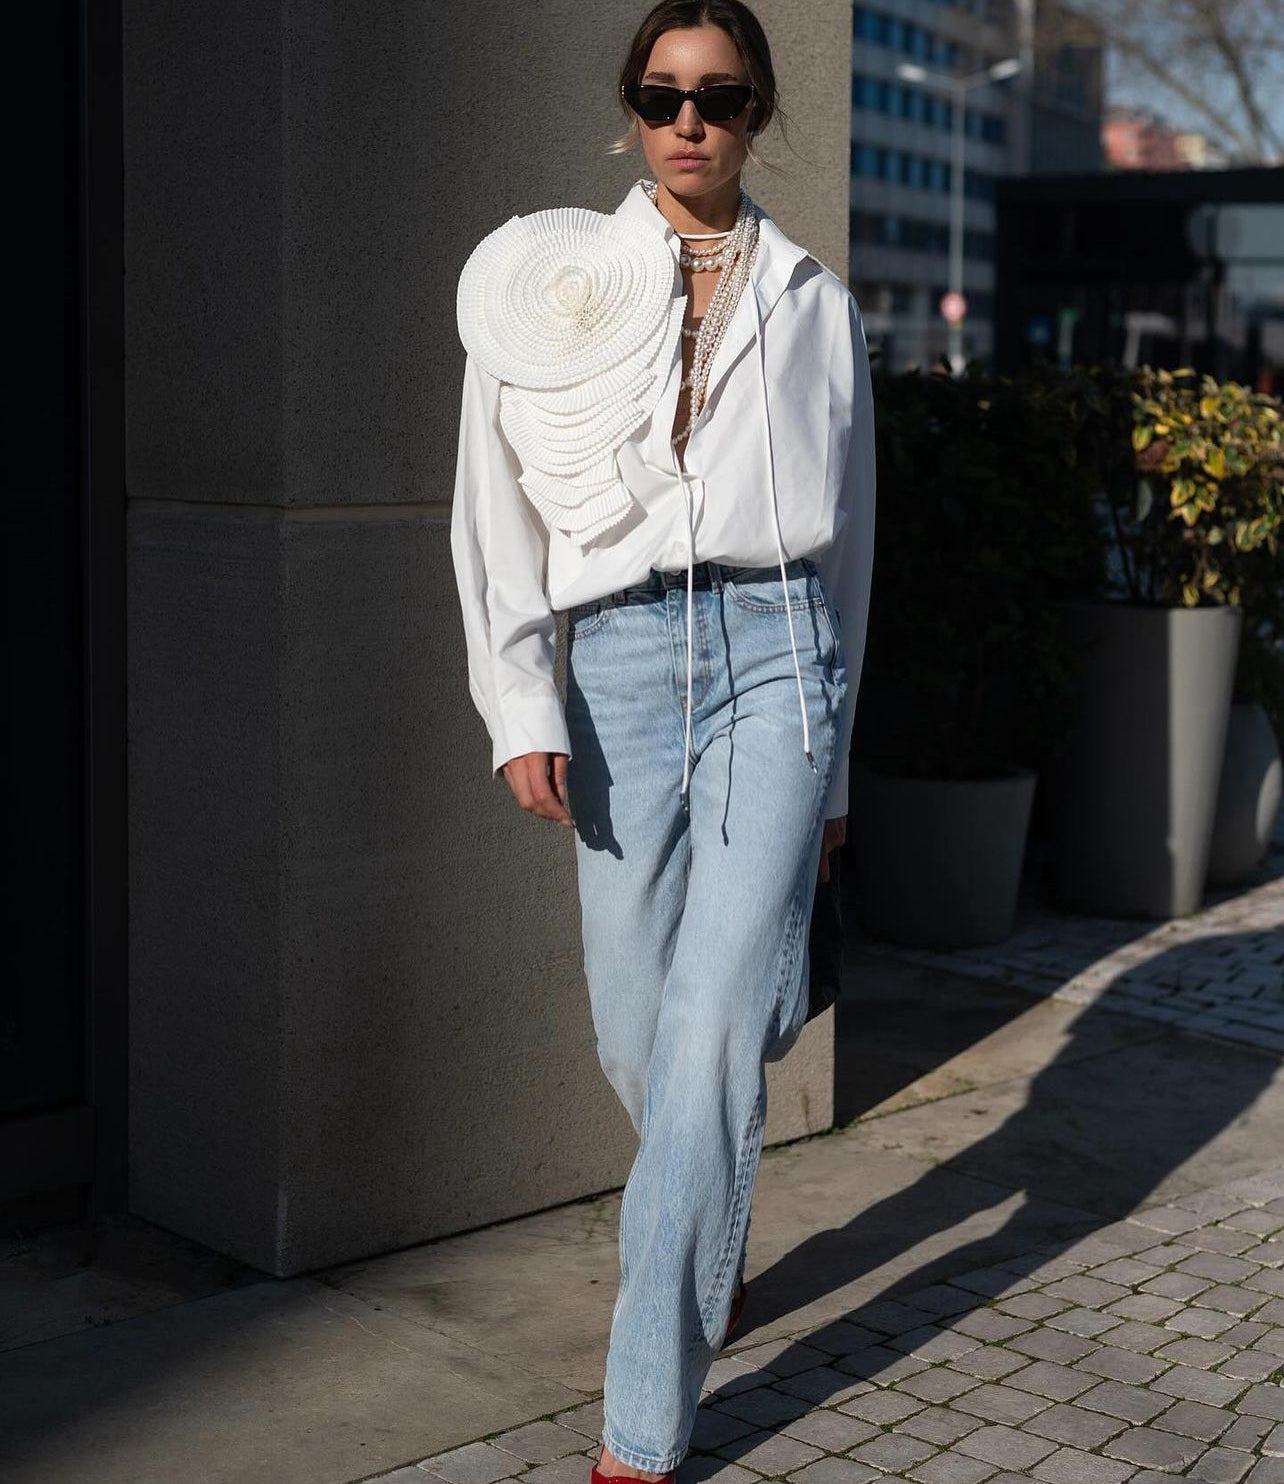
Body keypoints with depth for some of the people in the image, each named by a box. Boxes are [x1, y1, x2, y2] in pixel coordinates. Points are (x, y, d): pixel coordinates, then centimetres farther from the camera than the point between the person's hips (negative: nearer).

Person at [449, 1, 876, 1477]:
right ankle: (711, 1233, 41)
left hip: (776, 651, -1)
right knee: (636, 1032, 6)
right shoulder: (547, 275, 8)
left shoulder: (814, 303, 11)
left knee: (713, 1033, -10)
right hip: (618, 659, 1)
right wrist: (520, 706, -6)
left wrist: (836, 761, 17)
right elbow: (496, 509, 5)